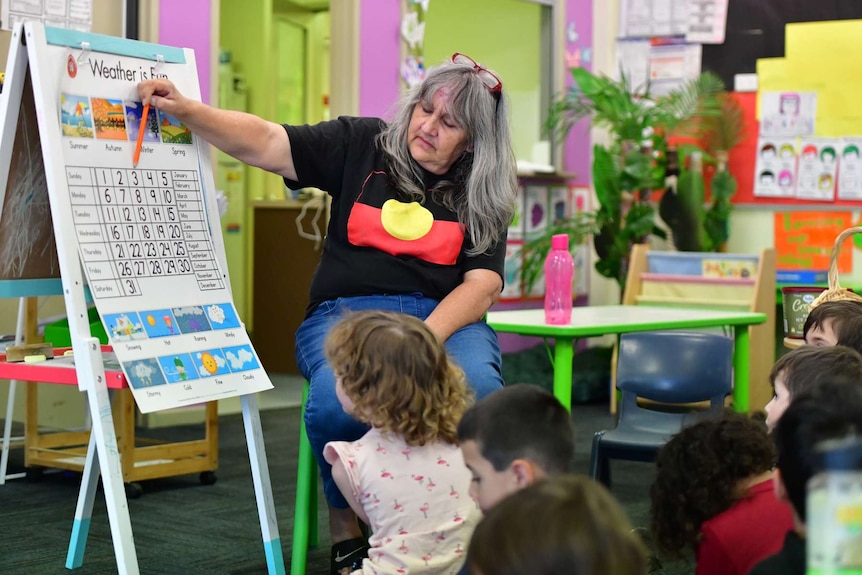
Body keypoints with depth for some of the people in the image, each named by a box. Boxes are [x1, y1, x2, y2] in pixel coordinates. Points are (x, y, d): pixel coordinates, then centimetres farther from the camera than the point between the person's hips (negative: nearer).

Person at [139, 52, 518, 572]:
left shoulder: (485, 198, 12)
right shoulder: (363, 145, 11)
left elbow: (481, 285, 0)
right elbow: (263, 143, 3)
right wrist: (185, 110, -12)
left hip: (446, 319, 1)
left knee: (478, 390, -35)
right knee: (339, 402, -35)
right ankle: (345, 530, -6)